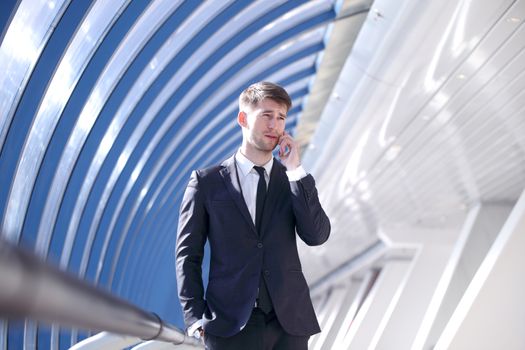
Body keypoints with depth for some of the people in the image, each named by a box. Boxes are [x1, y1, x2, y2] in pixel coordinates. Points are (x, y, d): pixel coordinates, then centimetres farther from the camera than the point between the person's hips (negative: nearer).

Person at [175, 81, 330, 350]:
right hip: (229, 326, -2)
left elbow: (317, 236, -4)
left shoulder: (293, 179, 10)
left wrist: (295, 170, -6)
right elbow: (187, 254, 3)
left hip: (288, 325, 2)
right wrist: (195, 319, -5)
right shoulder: (207, 181, 3)